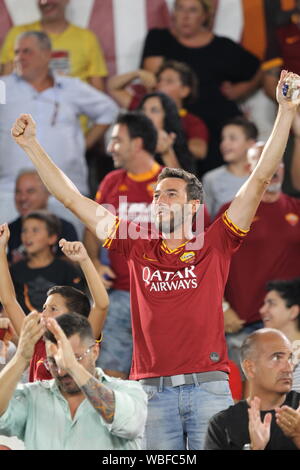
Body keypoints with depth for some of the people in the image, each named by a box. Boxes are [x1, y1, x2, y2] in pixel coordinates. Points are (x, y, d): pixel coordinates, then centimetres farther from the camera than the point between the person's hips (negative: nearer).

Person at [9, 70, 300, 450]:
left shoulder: (214, 244, 6)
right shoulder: (137, 246, 11)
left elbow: (261, 179, 1)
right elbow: (71, 198, 15)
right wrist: (31, 145, 14)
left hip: (208, 387, -2)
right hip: (153, 390, 2)